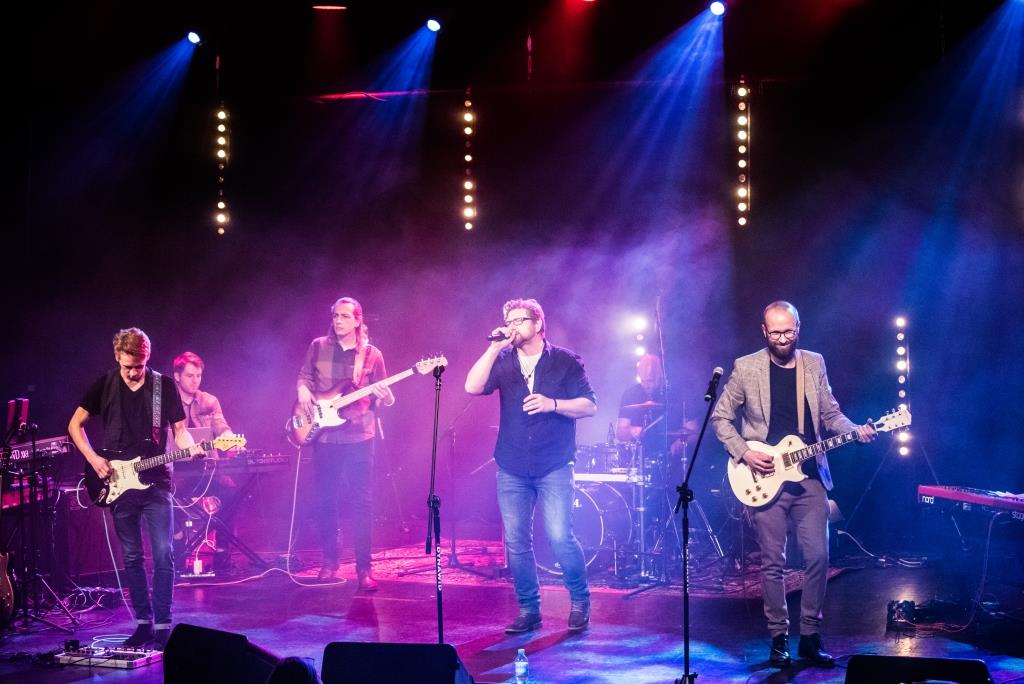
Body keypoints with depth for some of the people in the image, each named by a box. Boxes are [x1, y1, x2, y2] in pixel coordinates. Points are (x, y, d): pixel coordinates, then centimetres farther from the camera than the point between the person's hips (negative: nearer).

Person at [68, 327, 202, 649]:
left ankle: (162, 626, -2)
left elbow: (179, 430, 5)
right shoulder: (104, 385, 3)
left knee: (163, 555, -8)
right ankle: (144, 623, 17)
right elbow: (75, 424, 8)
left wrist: (190, 448, -17)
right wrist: (93, 458, -6)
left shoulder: (164, 386, 1)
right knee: (132, 557, 8)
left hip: (156, 482, -2)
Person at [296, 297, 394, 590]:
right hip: (324, 436, 2)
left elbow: (386, 400, 5)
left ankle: (364, 567, -1)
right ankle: (330, 560, 21)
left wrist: (384, 395, -17)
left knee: (362, 501, -5)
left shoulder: (372, 355, 2)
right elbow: (304, 376, 14)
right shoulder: (318, 347, 6)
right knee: (325, 499, 8)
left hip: (358, 436, -2)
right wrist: (303, 391, -7)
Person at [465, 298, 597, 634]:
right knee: (516, 542, 4)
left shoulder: (565, 361, 2)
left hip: (553, 467, -3)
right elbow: (472, 387, -9)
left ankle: (580, 602, 10)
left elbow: (589, 406, -2)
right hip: (512, 468, 3)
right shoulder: (503, 362, 8)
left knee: (560, 536, -11)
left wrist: (553, 404, -17)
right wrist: (494, 348, -14)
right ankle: (528, 609, 17)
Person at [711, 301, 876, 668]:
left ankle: (810, 635, 13)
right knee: (773, 562, 2)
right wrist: (744, 452, -11)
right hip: (765, 478, -3)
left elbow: (829, 413, 10)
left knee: (819, 556, -1)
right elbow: (720, 418, 1)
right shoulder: (746, 368, -3)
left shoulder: (814, 363, 7)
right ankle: (778, 637, 15)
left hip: (809, 477, 3)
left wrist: (856, 431, -9)